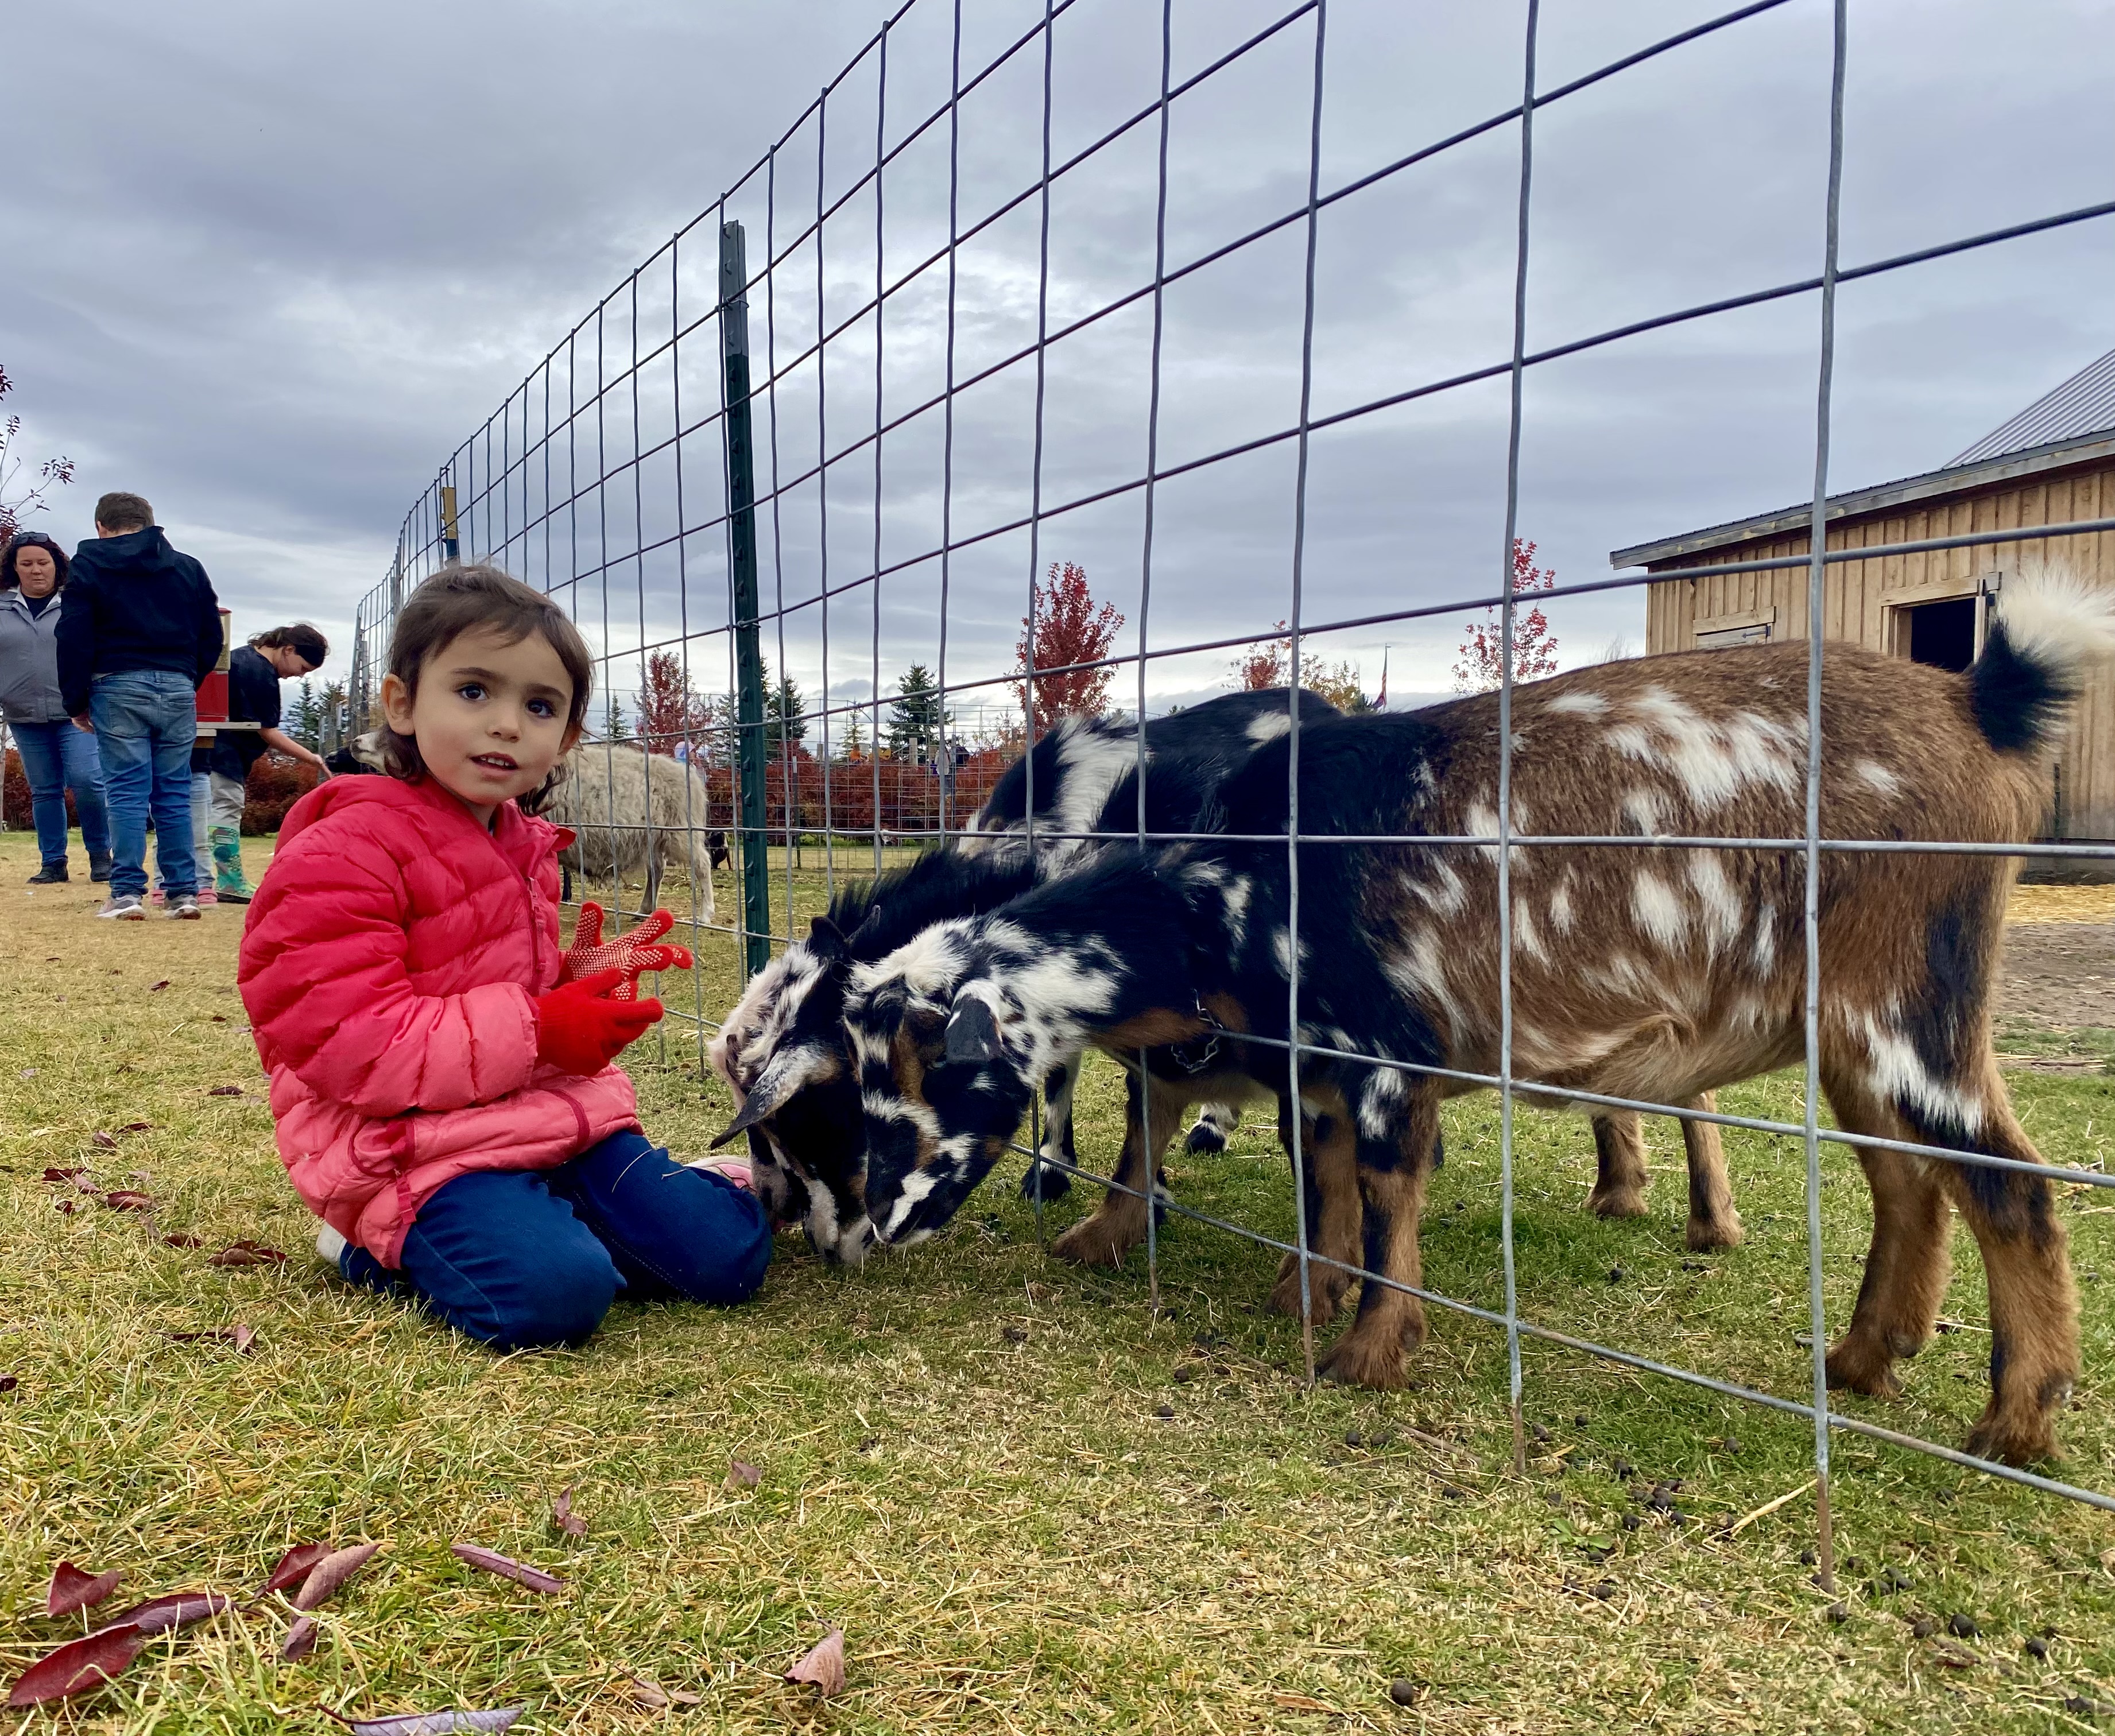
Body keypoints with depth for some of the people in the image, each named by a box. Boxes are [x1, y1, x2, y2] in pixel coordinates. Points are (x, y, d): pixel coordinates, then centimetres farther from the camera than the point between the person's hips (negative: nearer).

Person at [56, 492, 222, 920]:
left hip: (118, 688, -2)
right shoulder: (188, 568, 13)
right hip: (178, 689, 3)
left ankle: (127, 893, -5)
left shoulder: (88, 566, 4)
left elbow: (74, 640, 0)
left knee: (126, 792, -2)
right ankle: (183, 892, 3)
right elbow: (212, 636, 12)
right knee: (175, 795, 5)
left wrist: (76, 702, 6)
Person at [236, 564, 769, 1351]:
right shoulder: (342, 855, -13)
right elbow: (350, 1045, -20)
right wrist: (535, 1030, -20)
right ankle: (386, 1244, -2)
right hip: (414, 1140, -7)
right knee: (552, 1291, -31)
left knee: (727, 1253, -4)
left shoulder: (524, 850, 13)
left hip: (551, 1110, 7)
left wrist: (580, 981, 0)